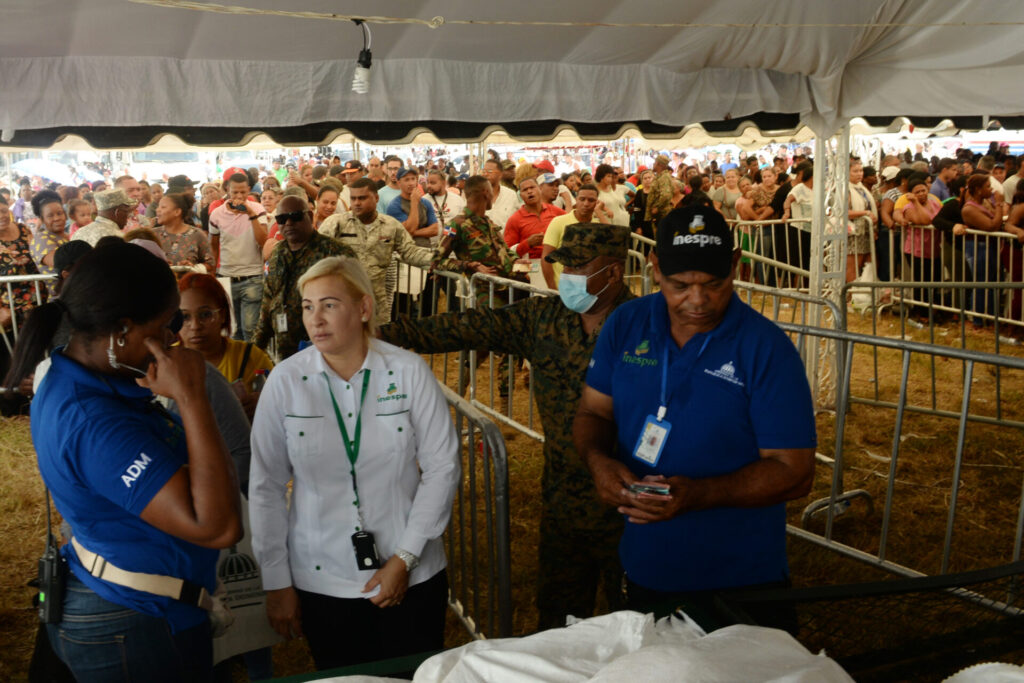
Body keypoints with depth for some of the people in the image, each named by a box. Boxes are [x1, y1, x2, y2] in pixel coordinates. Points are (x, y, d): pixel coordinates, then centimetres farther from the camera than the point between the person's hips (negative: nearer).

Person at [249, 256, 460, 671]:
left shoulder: (409, 372, -8)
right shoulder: (285, 380, -6)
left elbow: (442, 466, -4)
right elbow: (266, 486, -1)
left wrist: (406, 558, -8)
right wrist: (276, 582, 0)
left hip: (412, 577, 0)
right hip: (321, 582, 0)